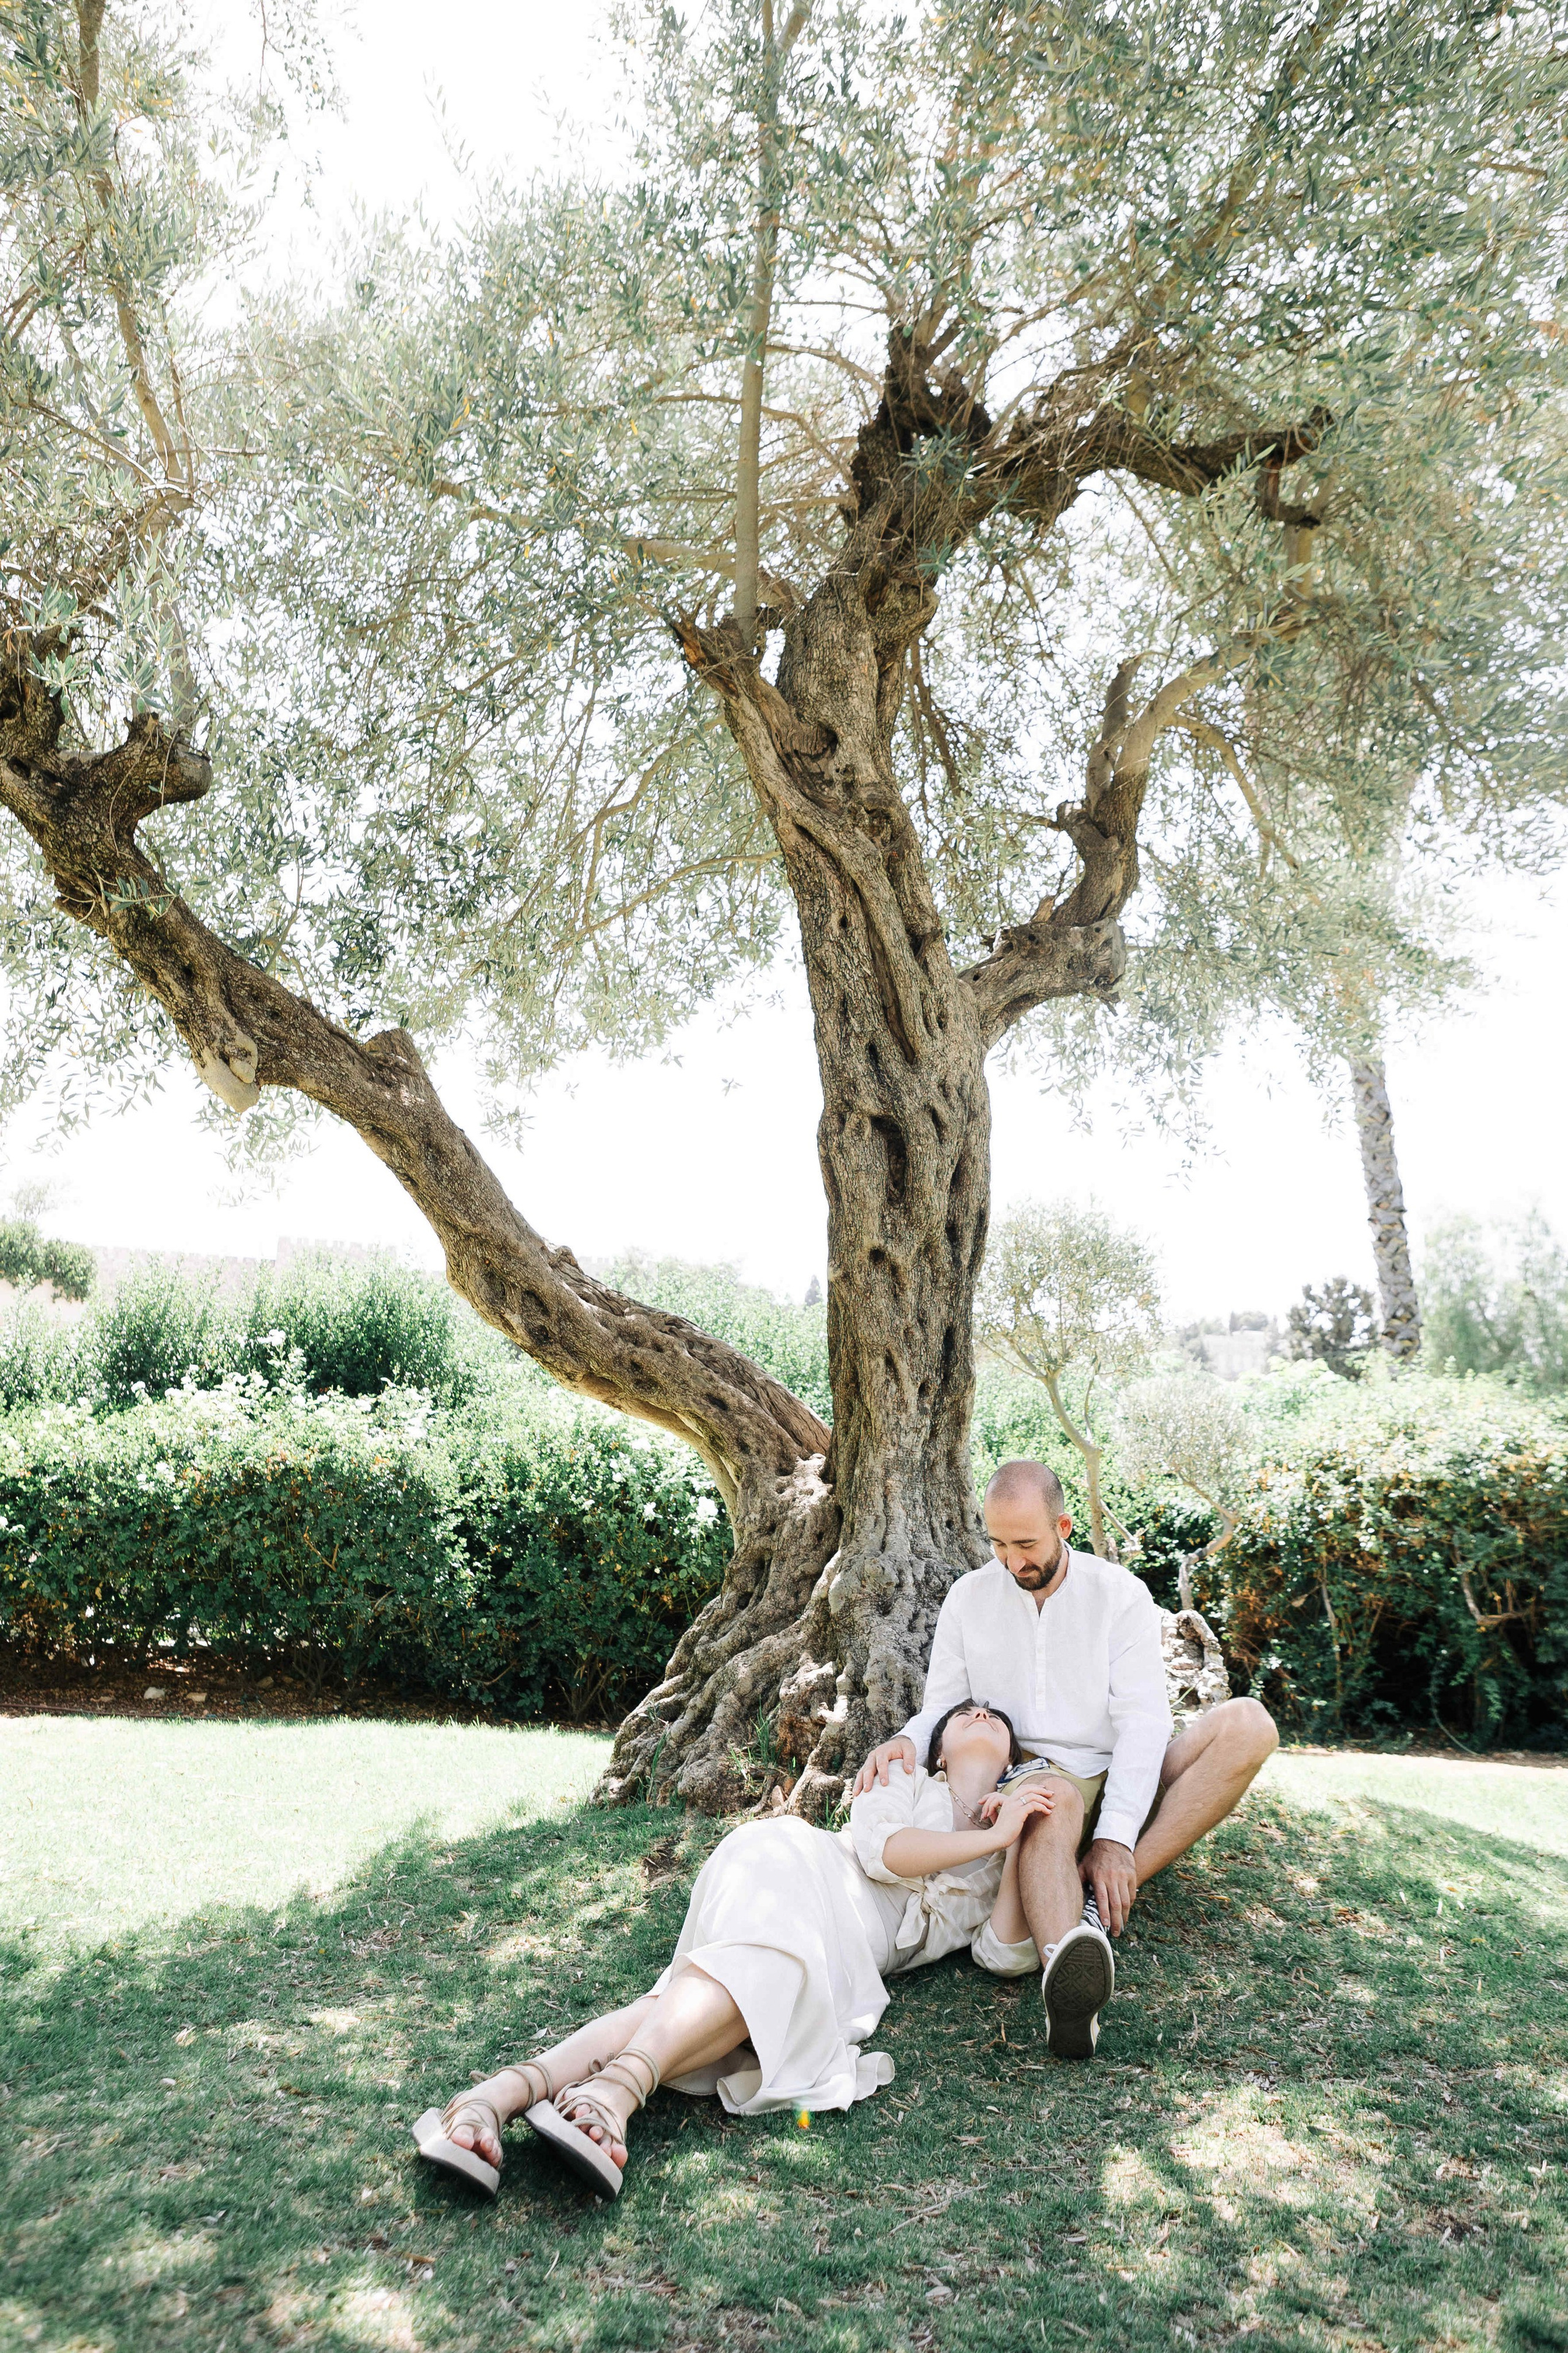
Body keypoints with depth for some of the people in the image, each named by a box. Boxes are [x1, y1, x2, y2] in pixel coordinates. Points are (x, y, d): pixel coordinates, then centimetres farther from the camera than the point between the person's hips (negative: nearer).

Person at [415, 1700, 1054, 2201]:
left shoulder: (996, 1867, 35)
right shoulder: (905, 1782, 26)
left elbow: (1007, 1957, 15)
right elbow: (880, 1849, 3)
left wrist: (1019, 1848, 6)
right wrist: (991, 1837, 1)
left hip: (842, 1957, 1)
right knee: (768, 1959, -38)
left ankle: (514, 2089, -47)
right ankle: (615, 2089, -58)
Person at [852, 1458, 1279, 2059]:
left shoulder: (1120, 1595, -2)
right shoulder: (969, 1598, 5)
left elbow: (1142, 1722, -10)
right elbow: (942, 1708, 8)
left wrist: (1116, 1838, -23)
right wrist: (906, 1740, -18)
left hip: (1120, 1787, 1)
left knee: (1248, 1723, -24)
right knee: (1052, 1794, -40)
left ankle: (1103, 1900, -33)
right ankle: (1065, 1983, -67)